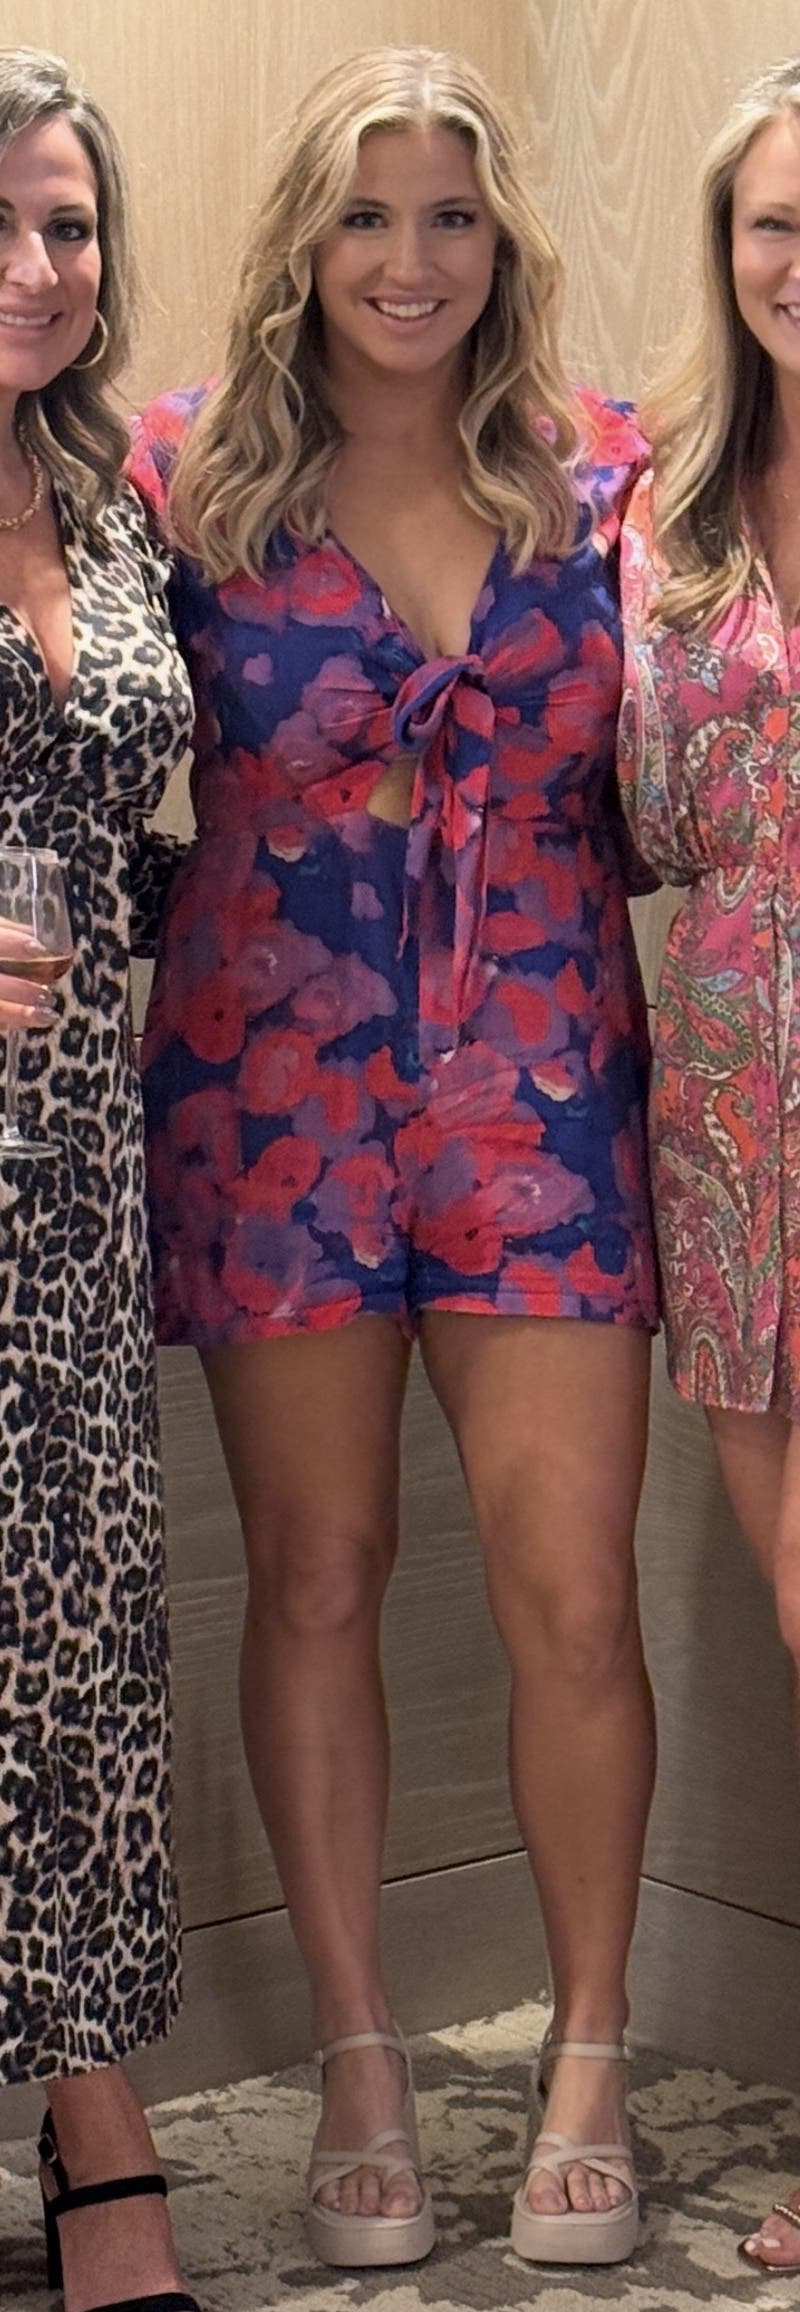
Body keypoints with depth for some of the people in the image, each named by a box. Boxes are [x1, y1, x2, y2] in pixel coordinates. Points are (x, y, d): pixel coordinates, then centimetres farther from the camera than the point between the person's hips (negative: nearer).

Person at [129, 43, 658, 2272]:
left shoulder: (604, 474, 5)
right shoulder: (191, 473, 2)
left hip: (544, 1096, 1)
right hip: (271, 1089, 0)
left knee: (573, 1589, -1)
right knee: (316, 1573, 6)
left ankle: (590, 2046, 19)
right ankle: (359, 2054, 22)